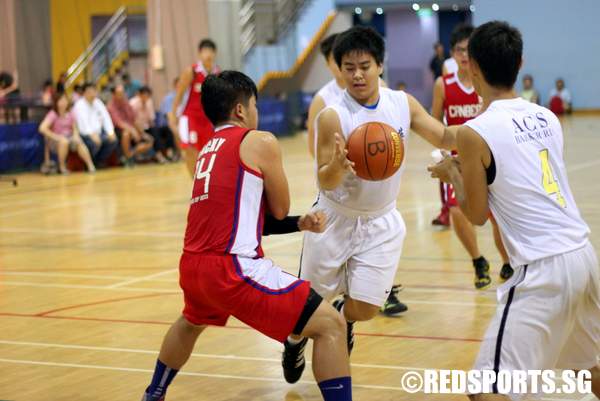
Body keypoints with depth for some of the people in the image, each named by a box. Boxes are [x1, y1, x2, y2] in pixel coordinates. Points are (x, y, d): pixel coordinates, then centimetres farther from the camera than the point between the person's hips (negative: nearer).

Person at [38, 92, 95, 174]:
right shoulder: (53, 114, -12)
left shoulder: (70, 114, 2)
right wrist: (56, 136, -23)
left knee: (79, 143, -29)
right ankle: (62, 167, -22)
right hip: (55, 140, -4)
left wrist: (75, 135, -12)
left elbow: (74, 129, 11)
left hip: (69, 137, 4)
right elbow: (42, 128, -23)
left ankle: (90, 165, -31)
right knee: (64, 141, -38)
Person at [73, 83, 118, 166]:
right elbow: (83, 122, -24)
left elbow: (106, 118, 5)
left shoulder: (98, 102, 11)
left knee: (113, 141, -16)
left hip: (98, 133, 7)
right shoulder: (79, 105, -9)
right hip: (85, 135, -7)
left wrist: (110, 132, -11)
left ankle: (97, 162, -1)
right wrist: (92, 134, -39)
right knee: (95, 143, -35)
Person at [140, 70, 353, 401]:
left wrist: (300, 224, 15)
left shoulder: (209, 151, 21)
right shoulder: (260, 141, -2)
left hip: (192, 265, 8)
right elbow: (279, 210, 6)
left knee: (191, 323, 41)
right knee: (331, 325, -6)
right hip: (233, 269, -8)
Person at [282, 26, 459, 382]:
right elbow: (324, 182, -21)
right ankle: (296, 339, 45)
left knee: (365, 308, -5)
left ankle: (344, 319, 32)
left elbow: (445, 138, -1)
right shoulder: (332, 117, -21)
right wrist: (338, 165, -44)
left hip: (382, 223, 2)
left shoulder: (403, 103, -8)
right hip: (335, 220, -2)